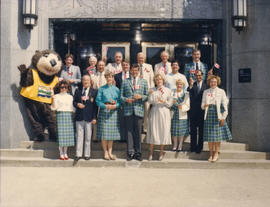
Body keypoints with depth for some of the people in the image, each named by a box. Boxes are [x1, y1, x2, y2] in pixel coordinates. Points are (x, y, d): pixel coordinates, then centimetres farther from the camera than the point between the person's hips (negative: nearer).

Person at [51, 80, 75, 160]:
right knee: (61, 134, -6)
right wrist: (53, 98, -13)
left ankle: (65, 153, 11)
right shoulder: (57, 96, 5)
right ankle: (61, 153, 3)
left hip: (69, 116, 3)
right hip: (60, 115, -3)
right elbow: (53, 108, -3)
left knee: (68, 134, 0)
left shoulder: (70, 97, 14)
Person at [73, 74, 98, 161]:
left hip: (89, 117, -2)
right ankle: (78, 154, 12)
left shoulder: (94, 91, 3)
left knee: (88, 137, 4)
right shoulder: (78, 91, 11)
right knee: (79, 136, 5)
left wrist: (94, 117, -6)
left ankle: (87, 154, 14)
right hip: (79, 117, 2)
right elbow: (74, 102, 13)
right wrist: (77, 104, -11)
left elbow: (95, 106, 0)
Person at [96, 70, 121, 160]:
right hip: (104, 112, -2)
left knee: (112, 132, 4)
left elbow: (119, 101, 9)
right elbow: (98, 101, -2)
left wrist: (115, 105, -11)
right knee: (104, 133, -4)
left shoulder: (116, 89, 10)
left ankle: (110, 152, 13)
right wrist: (106, 106, -14)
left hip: (113, 112, 2)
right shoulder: (101, 89, 4)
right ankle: (105, 153, 6)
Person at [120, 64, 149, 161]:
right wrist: (126, 99, -10)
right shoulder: (125, 81, 12)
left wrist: (141, 96, -10)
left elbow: (147, 96, 9)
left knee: (138, 132, 2)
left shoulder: (143, 82, 13)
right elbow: (121, 95, 10)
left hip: (139, 109, 0)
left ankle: (138, 153, 12)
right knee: (129, 131, 2)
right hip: (128, 110, 0)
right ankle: (130, 152, 10)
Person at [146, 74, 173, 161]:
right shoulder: (153, 90, 9)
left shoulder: (168, 90, 8)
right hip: (154, 112, 0)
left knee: (163, 132, -1)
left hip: (164, 112, 0)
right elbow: (150, 101, -1)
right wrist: (151, 94, -18)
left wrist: (163, 101, -12)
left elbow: (170, 104, 5)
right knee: (153, 131, -3)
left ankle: (161, 153, 10)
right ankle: (151, 153, 6)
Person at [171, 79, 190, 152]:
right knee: (174, 131, 4)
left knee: (181, 132, 3)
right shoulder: (172, 92, 8)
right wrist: (172, 102, -11)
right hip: (174, 114, 1)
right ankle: (175, 145, 19)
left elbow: (188, 106, 0)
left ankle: (180, 145, 17)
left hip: (182, 115, -1)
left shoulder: (186, 93, 2)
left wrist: (182, 107, -18)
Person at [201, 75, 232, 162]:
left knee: (217, 135, -1)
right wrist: (204, 105, -13)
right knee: (209, 135, 3)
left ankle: (216, 154, 9)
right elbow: (202, 105, 11)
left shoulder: (221, 91, 4)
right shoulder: (206, 92, 12)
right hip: (209, 114, 2)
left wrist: (223, 117, -8)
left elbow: (225, 105, -1)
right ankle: (211, 154, 12)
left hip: (218, 115, -2)